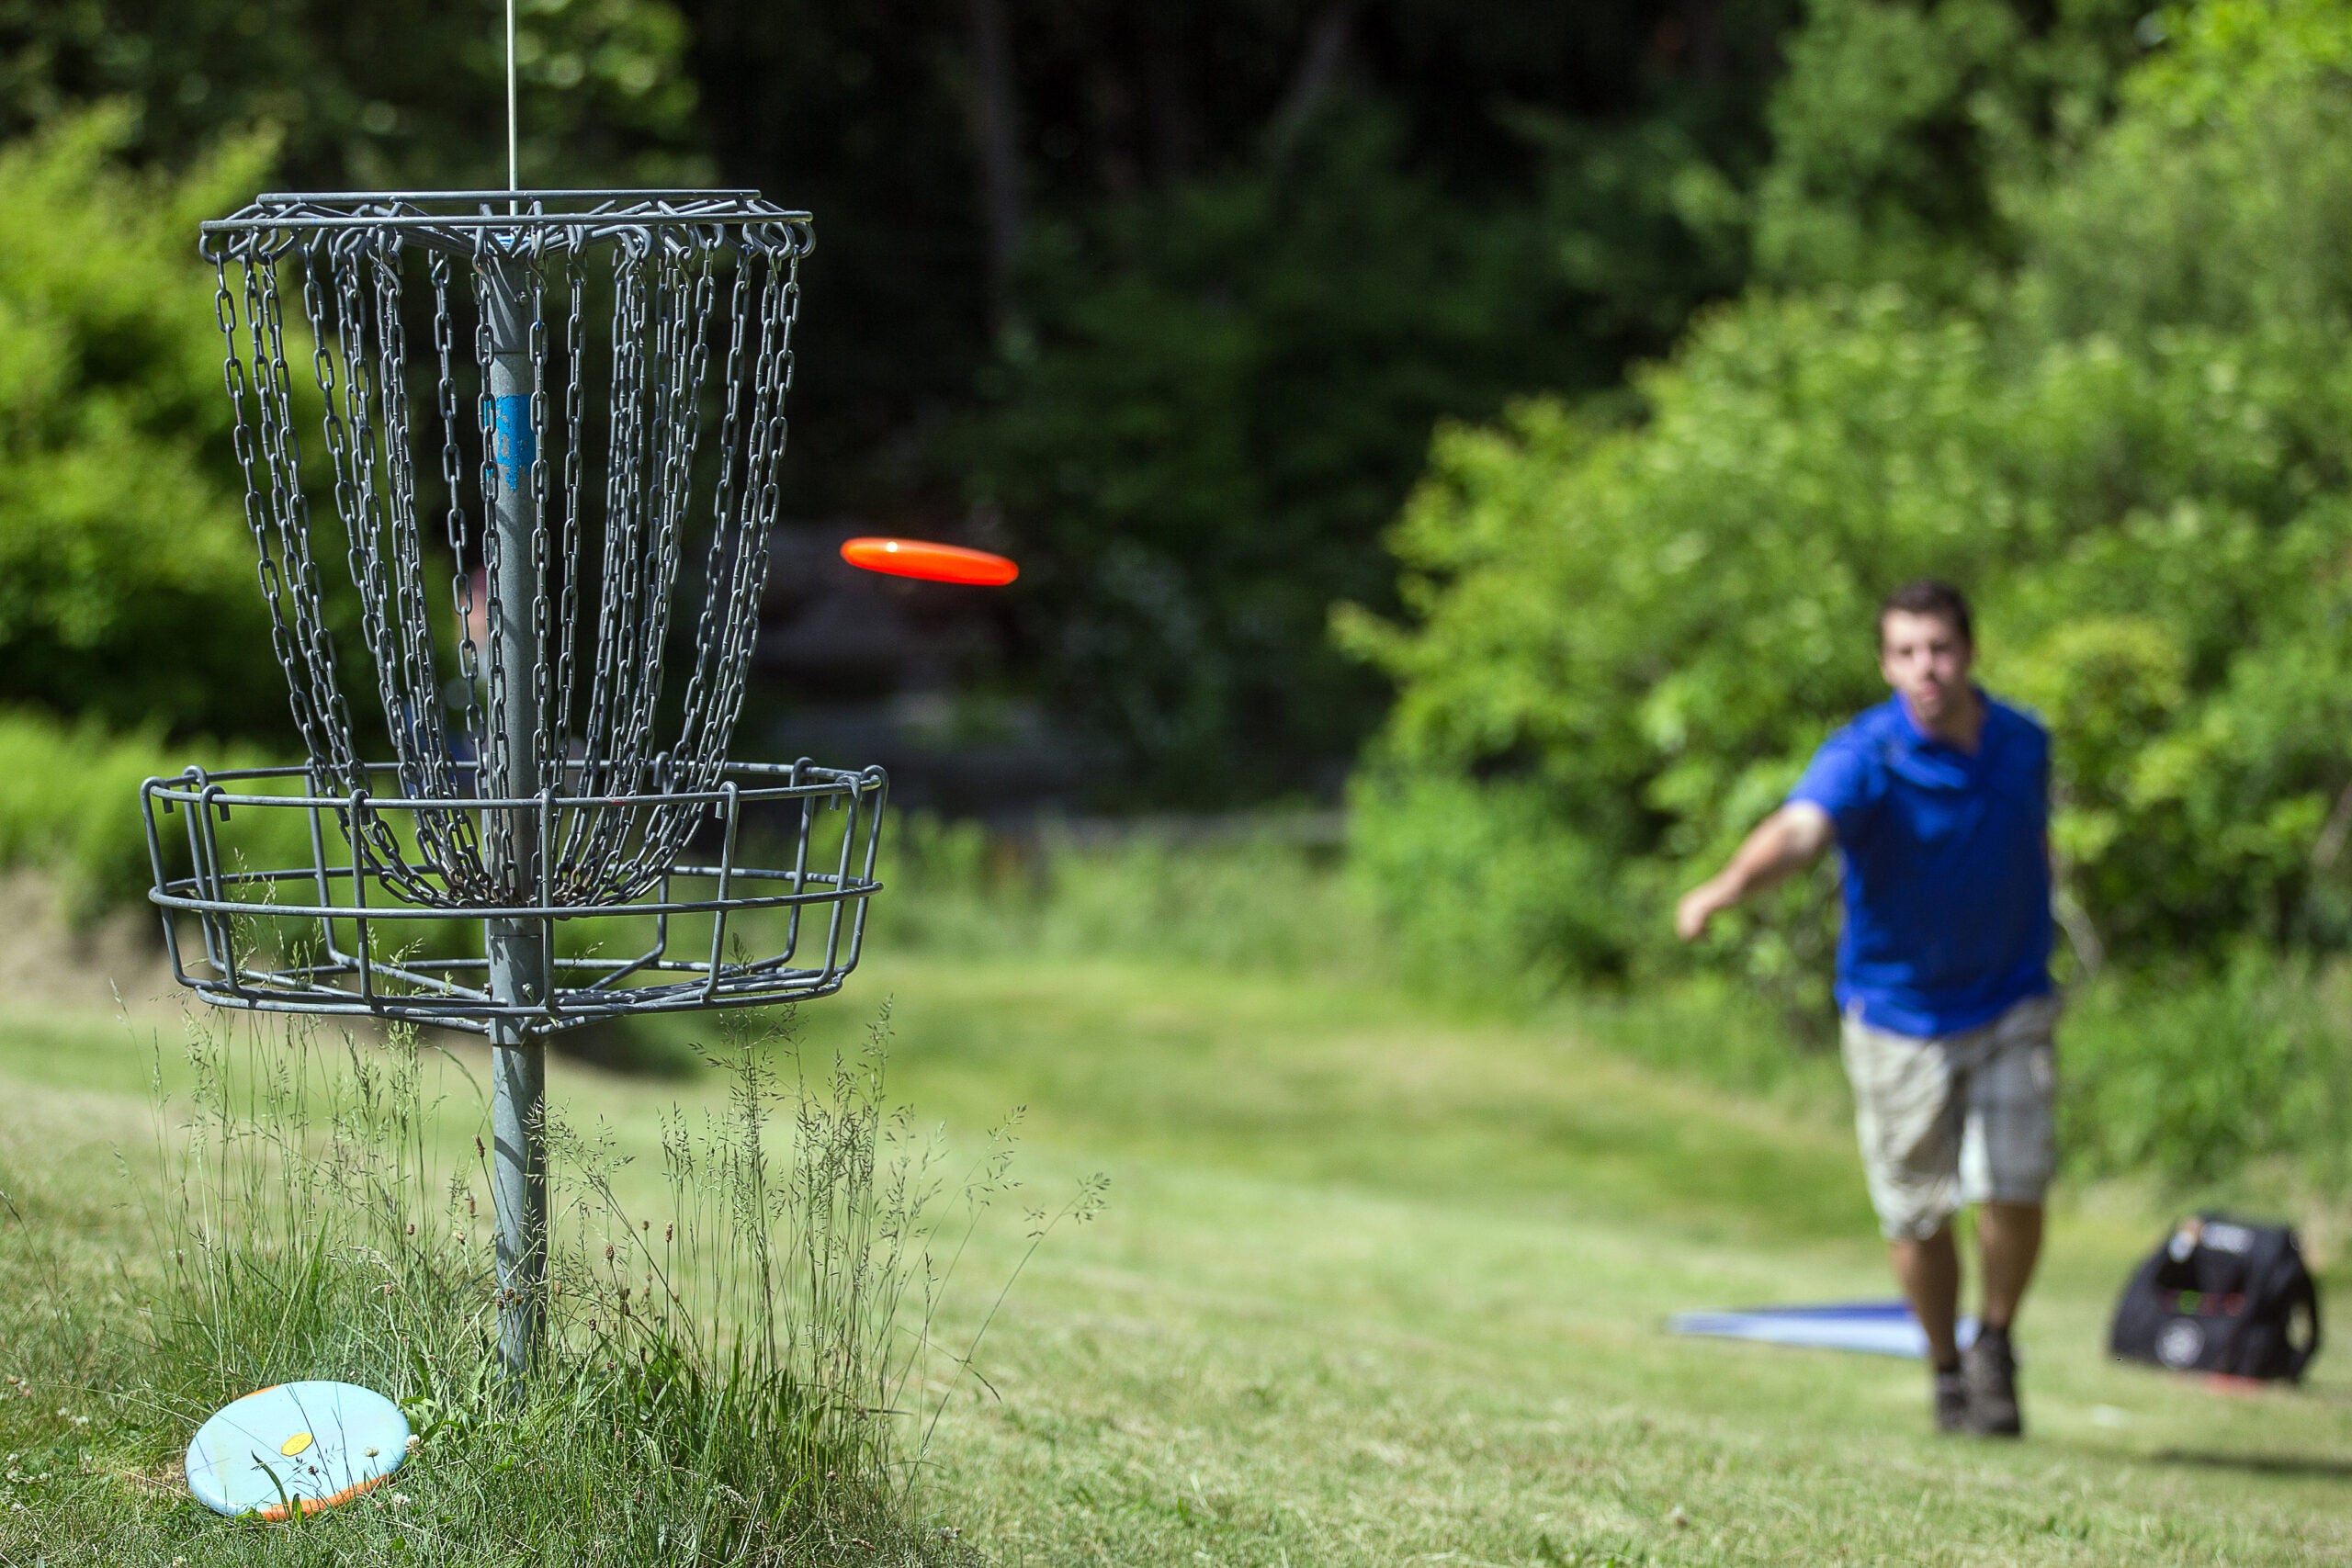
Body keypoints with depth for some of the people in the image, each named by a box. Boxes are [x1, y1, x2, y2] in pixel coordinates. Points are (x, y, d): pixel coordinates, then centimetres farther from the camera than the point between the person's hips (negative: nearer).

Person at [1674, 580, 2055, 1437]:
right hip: (1896, 1010, -2)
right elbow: (1799, 828, -41)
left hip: (2009, 1003, 2)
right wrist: (1726, 888, -61)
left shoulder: (2023, 744, -5)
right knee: (1916, 1212, 3)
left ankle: (1996, 1345, 15)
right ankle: (1946, 1369, 27)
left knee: (2013, 1190, -11)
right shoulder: (1865, 756, -21)